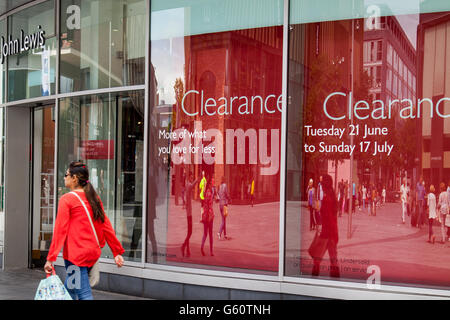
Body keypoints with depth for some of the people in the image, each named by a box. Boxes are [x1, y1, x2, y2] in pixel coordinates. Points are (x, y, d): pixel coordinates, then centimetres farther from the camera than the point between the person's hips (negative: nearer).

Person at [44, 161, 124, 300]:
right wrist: (117, 251, 12)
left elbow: (60, 230, -13)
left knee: (84, 294, -6)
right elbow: (106, 226, 10)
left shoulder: (67, 199, -9)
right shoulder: (93, 198, 10)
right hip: (93, 252, 7)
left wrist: (50, 258, -12)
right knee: (69, 289, 22)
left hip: (76, 254, -7)